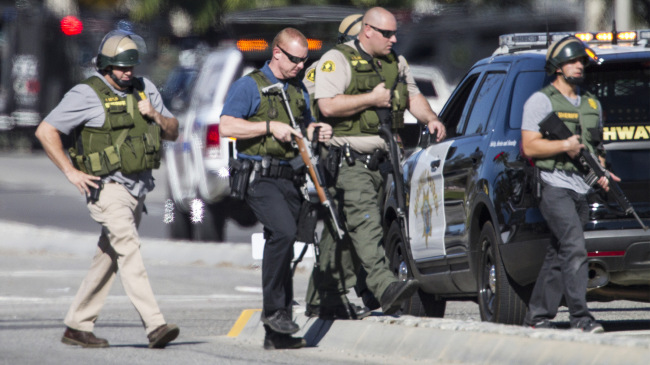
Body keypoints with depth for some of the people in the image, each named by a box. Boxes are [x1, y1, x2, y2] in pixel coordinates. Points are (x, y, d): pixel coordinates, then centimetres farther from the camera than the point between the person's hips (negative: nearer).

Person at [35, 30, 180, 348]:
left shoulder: (144, 89, 12)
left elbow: (172, 132, 16)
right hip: (107, 187, -7)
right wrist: (71, 172, -12)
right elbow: (45, 131, -7)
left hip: (138, 187, 7)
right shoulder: (87, 95, -7)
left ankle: (77, 327, 20)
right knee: (129, 250, -20)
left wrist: (155, 115, -5)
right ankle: (155, 326, -30)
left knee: (108, 258, 11)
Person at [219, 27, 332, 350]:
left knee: (281, 244, 6)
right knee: (284, 231, -27)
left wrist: (317, 130, 6)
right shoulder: (249, 86, -3)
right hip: (259, 176, -7)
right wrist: (270, 126, -17)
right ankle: (273, 308, -18)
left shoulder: (299, 89, 18)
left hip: (288, 177, 7)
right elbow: (226, 126, -13)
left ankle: (276, 334, 9)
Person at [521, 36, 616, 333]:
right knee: (574, 248, -18)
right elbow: (529, 146, -8)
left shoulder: (592, 104, 19)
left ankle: (538, 317, 14)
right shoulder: (541, 101, -2)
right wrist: (564, 145, -19)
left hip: (581, 191, 7)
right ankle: (580, 316, -21)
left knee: (557, 255, 8)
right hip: (554, 188, -7)